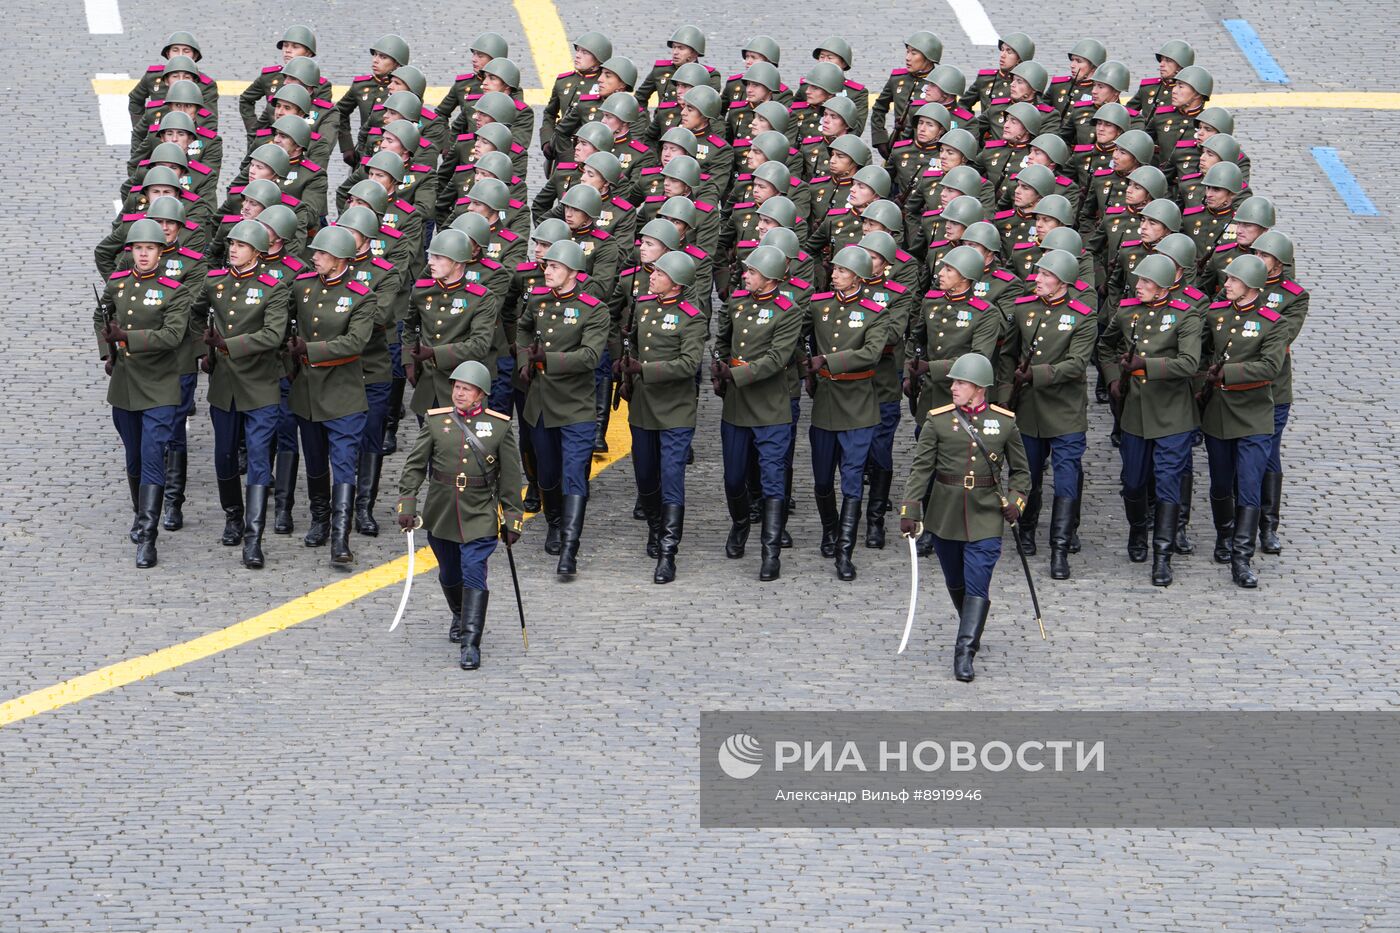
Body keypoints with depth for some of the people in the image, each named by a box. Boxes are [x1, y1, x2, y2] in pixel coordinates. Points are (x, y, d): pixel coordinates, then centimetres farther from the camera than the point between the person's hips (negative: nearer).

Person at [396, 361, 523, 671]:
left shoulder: (500, 426, -3)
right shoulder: (436, 421, 0)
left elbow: (510, 477, 1)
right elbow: (415, 465, 3)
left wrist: (512, 520, 0)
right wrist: (406, 504, -6)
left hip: (479, 517, -3)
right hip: (441, 515, 3)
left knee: (474, 575, -14)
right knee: (449, 575, 17)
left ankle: (471, 643, -14)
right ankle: (460, 618, 46)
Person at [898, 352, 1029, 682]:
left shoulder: (1005, 422, 0)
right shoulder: (937, 420, -2)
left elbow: (1020, 471, 9)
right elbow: (920, 468, -4)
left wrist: (1015, 500, -8)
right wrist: (909, 509, -14)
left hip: (985, 517, -2)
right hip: (945, 516, 2)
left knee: (977, 585, -11)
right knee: (955, 582, 14)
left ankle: (965, 653, -13)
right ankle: (972, 632, 38)